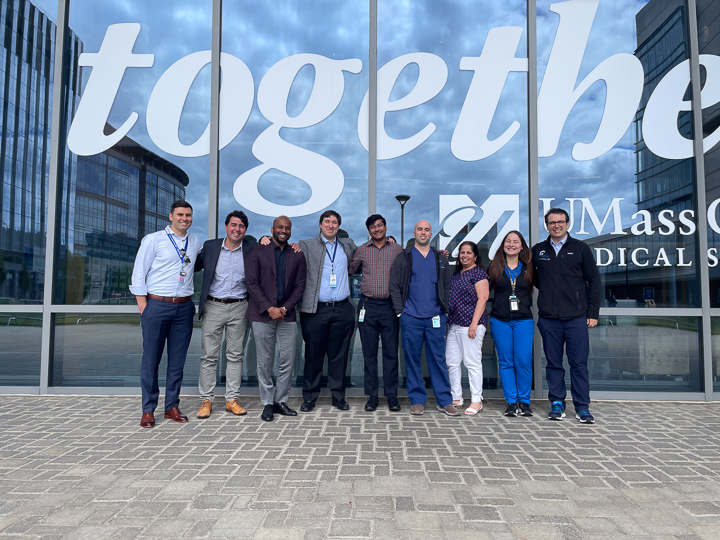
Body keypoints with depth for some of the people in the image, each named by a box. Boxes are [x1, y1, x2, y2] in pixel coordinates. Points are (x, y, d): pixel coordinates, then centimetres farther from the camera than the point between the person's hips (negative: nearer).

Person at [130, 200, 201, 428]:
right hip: (156, 305, -3)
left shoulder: (195, 242, 13)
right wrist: (143, 307, -7)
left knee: (178, 359, 8)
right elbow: (138, 274, -1)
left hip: (184, 307, 4)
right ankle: (148, 410, 13)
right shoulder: (153, 240, 0)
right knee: (151, 359, 2)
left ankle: (172, 406, 20)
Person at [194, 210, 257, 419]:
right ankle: (206, 400, 14)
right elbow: (192, 266, 15)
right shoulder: (210, 246, 3)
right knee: (209, 355, 3)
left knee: (236, 355, 7)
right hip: (213, 307, 0)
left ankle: (232, 400, 16)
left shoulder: (252, 248, 1)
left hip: (239, 308, 0)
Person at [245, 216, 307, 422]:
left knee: (288, 361, 3)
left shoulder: (297, 256, 10)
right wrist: (269, 308, -11)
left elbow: (299, 286, 6)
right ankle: (267, 404, 16)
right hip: (262, 315, -2)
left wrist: (285, 308, -6)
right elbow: (251, 283, -4)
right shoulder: (258, 252, 3)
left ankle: (281, 401, 18)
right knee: (265, 362, 3)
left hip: (286, 314, 2)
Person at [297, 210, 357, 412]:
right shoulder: (307, 246, 6)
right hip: (316, 309, -2)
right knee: (313, 355, 5)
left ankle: (338, 396, 20)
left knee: (339, 355, 8)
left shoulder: (348, 245, 15)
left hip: (342, 310, 2)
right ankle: (309, 397, 18)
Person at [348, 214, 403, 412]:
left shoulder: (397, 250, 8)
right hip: (368, 306, 1)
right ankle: (372, 395, 14)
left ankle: (391, 395, 12)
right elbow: (350, 271, 17)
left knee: (391, 352, 2)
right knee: (369, 352, 5)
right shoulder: (362, 250, 9)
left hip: (390, 305, -1)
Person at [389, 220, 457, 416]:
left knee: (438, 359, 4)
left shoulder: (441, 259, 13)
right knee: (412, 359, 4)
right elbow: (394, 286, 3)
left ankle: (444, 401, 12)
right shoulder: (403, 258, 6)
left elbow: (447, 286, 14)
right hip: (411, 318, -1)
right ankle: (417, 400, 15)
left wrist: (445, 310, 4)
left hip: (435, 318, 2)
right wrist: (400, 311, -4)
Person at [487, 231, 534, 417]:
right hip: (500, 321, 1)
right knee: (506, 361, 4)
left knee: (524, 360, -4)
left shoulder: (528, 268, 7)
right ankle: (511, 402, 12)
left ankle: (524, 402, 10)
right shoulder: (494, 267, 7)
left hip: (524, 321, 0)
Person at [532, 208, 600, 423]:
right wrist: (546, 290, 10)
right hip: (548, 318, 2)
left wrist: (593, 313, 0)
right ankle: (557, 404, 19)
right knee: (553, 364, 8)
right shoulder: (538, 251, 8)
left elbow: (594, 280, 5)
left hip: (577, 317, -1)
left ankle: (582, 407, 11)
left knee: (579, 364, 1)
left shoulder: (580, 248, 5)